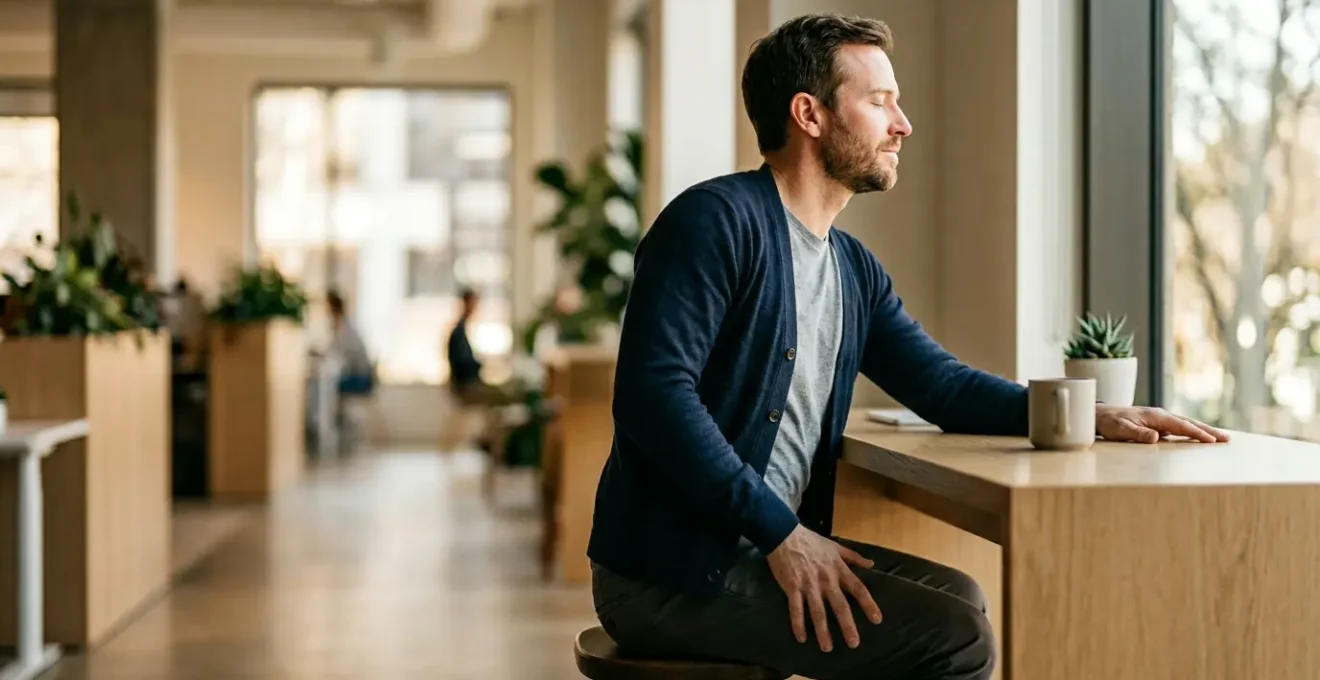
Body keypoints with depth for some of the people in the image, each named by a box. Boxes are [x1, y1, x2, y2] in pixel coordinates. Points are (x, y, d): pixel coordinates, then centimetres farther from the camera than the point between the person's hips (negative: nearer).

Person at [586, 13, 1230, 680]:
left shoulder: (854, 268, 15)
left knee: (959, 598, 12)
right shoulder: (716, 220, -13)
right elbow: (654, 393, -22)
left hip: (777, 543, 9)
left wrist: (1093, 415, 1)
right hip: (670, 572, -9)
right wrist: (781, 532, -23)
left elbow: (942, 384, 15)